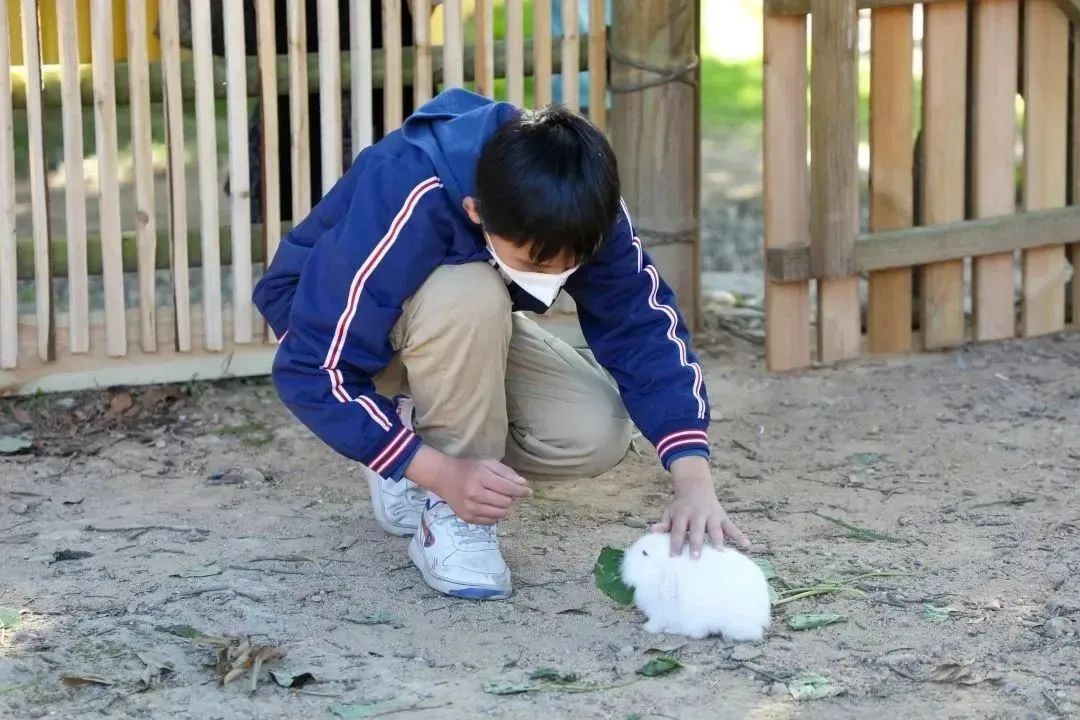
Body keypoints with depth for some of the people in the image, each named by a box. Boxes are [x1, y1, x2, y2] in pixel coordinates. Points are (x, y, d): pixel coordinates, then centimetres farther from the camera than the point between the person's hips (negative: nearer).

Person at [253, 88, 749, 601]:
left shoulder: (581, 207, -25)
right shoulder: (404, 207, -39)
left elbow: (644, 328, -23)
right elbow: (314, 371, -35)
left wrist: (694, 483, -36)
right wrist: (443, 472, -41)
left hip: (467, 322, 5)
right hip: (331, 316, -5)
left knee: (597, 432, -20)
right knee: (471, 297, -38)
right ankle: (446, 511, -20)